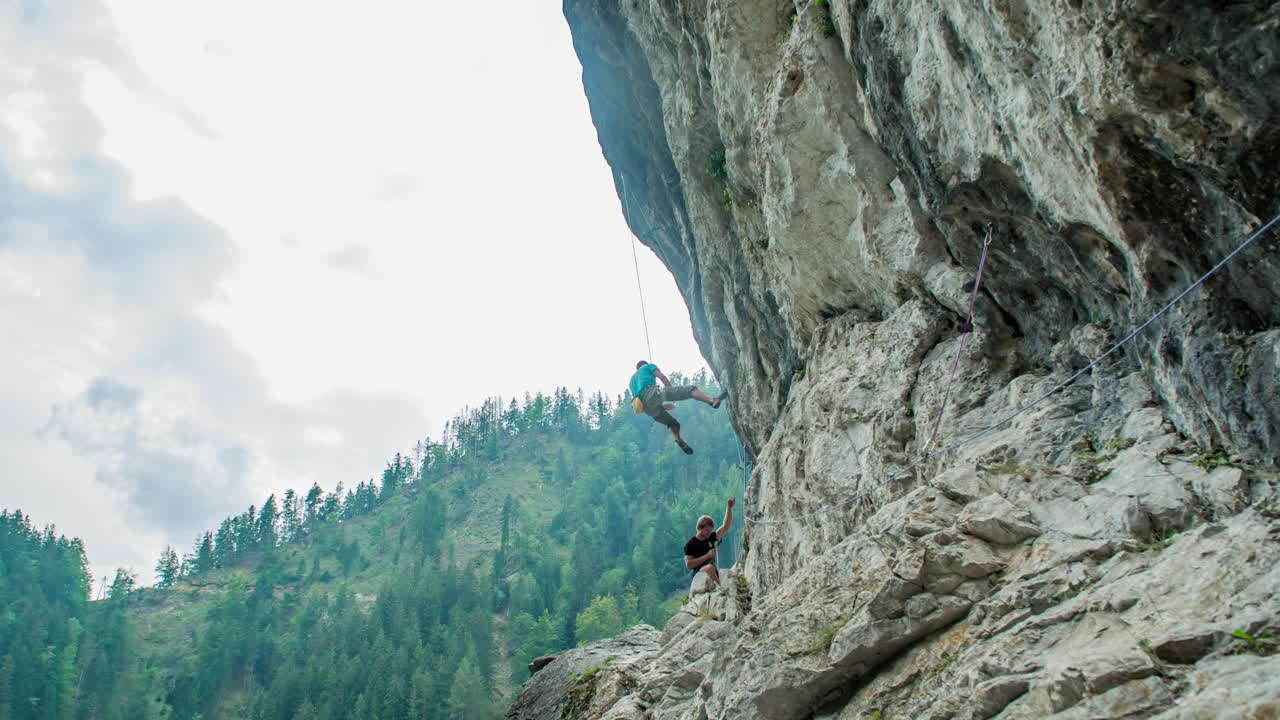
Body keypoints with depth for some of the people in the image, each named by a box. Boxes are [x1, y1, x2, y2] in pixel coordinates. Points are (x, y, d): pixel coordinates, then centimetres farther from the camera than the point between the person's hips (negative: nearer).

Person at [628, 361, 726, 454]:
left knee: (672, 424, 19)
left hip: (648, 407, 6)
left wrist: (663, 406, 37)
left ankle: (680, 442, -6)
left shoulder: (632, 380, 39)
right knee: (690, 389, -6)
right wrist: (673, 389, 20)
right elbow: (662, 377, 8)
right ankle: (713, 401, -27)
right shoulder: (648, 366, 26)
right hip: (653, 393, -6)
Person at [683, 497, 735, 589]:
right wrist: (707, 556, -11)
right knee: (710, 567, -37)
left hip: (713, 574, 6)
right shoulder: (690, 544, -1)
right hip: (699, 573, -6)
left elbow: (725, 526, 12)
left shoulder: (711, 538, 14)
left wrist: (729, 508, 2)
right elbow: (688, 564, -8)